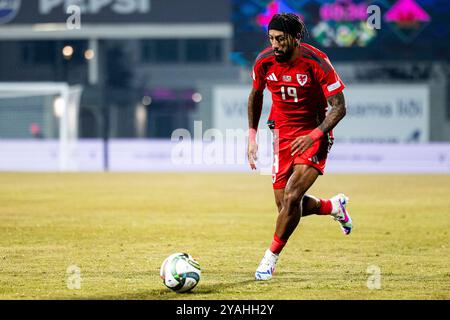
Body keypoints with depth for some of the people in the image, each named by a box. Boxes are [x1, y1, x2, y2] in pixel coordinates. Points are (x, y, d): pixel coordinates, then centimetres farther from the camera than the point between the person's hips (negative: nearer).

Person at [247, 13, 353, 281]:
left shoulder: (316, 62, -19)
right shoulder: (265, 61, -7)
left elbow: (339, 107, -15)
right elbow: (256, 95, 14)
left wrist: (314, 135, -28)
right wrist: (252, 136, 8)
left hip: (314, 135, -5)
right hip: (282, 135, 5)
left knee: (291, 197, -20)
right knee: (284, 205, 3)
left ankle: (271, 258, -3)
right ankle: (333, 206, 34)